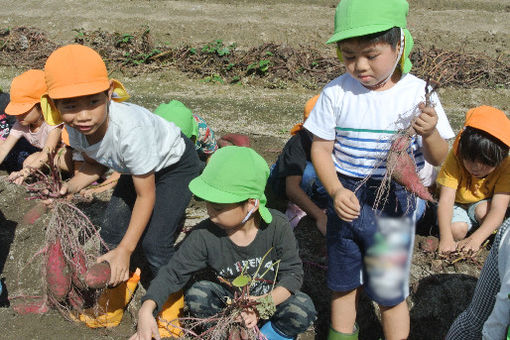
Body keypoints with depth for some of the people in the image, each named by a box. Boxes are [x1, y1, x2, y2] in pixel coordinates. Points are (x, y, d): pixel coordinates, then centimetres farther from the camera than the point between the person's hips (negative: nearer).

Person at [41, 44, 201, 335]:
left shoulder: (129, 129, -43)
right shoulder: (75, 129, -21)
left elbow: (145, 195, -31)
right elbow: (93, 165, 3)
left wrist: (125, 250, -28)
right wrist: (67, 190, -14)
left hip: (176, 163, -7)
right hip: (138, 167, 7)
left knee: (154, 241, -15)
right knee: (112, 229, 4)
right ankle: (115, 294, 28)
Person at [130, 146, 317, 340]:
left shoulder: (277, 226, -21)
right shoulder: (204, 235, -20)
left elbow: (293, 272, -17)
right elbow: (173, 273, -16)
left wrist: (266, 301, -35)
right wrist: (146, 310, -32)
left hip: (273, 297, -1)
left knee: (303, 310, -29)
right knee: (196, 295, -26)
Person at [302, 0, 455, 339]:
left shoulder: (418, 94, -12)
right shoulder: (336, 93, -10)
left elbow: (437, 159, -7)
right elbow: (321, 148, -3)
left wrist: (430, 133, -30)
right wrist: (336, 191, -19)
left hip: (394, 202, -2)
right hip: (347, 199, 2)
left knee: (390, 293, 9)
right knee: (343, 285, 18)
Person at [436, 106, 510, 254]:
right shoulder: (455, 159, -28)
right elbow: (446, 200, -33)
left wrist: (476, 239, -48)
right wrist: (446, 238, -47)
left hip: (482, 204, 1)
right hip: (457, 204, -1)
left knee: (483, 210, -32)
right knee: (457, 229, -30)